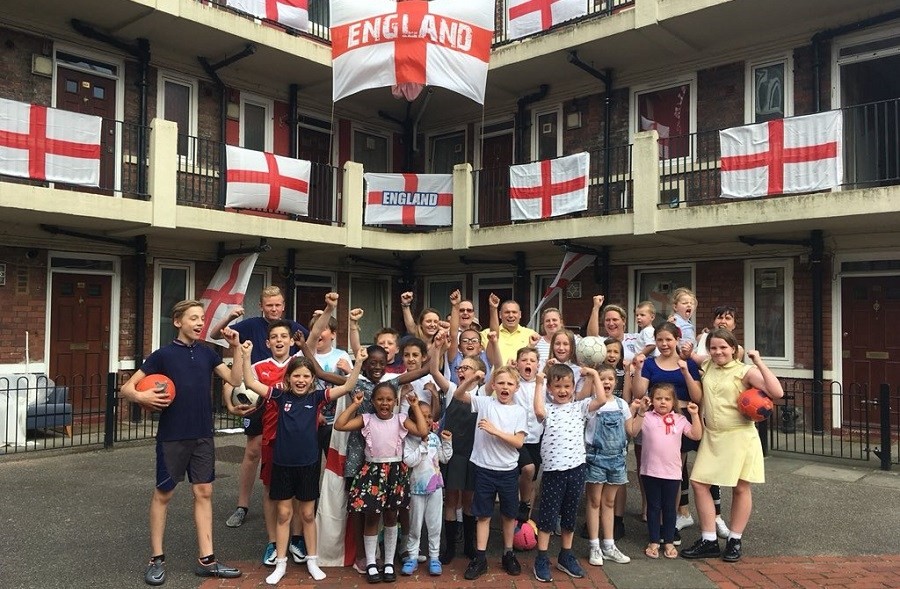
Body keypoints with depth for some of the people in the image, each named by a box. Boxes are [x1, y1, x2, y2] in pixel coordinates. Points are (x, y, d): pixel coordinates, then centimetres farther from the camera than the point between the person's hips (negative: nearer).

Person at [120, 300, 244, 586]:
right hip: (172, 436, -4)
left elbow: (235, 380, -2)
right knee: (163, 493, 7)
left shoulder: (207, 353, 5)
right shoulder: (163, 354, -6)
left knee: (204, 492, 6)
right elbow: (126, 388, -5)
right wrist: (140, 396, -26)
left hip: (203, 436, 4)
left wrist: (236, 348, -9)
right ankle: (156, 559, 20)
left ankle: (206, 560, 14)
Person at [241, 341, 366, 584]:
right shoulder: (281, 396, -3)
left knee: (308, 514, 12)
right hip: (283, 463, 0)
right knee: (284, 514, 10)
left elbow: (347, 387, -10)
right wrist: (246, 356, -17)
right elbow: (250, 383, -8)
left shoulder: (316, 397, -3)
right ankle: (280, 563, 21)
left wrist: (358, 363, -21)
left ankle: (312, 561, 25)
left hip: (308, 463, 0)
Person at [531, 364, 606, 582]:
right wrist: (538, 383, -17)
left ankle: (566, 556, 29)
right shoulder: (548, 409, -1)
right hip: (552, 470, -3)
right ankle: (542, 559, 15)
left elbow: (602, 400, -8)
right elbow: (539, 411, -24)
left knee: (570, 514, 15)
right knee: (548, 514, 5)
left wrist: (594, 374, -5)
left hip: (576, 468, 3)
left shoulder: (580, 407, 6)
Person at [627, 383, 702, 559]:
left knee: (669, 507, 11)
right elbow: (633, 432, -13)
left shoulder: (679, 419, 5)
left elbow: (696, 435, 0)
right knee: (653, 507, 9)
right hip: (650, 471, -1)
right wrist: (641, 411, -19)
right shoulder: (647, 417, -1)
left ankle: (669, 542, 22)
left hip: (672, 472, 1)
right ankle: (654, 542, 19)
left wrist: (695, 414, -7)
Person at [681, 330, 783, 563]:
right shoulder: (706, 367, 6)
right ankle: (709, 540, 12)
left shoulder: (745, 371, -10)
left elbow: (777, 393, -19)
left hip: (739, 436, -5)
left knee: (741, 488, 6)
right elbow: (698, 398, 8)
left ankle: (734, 541, 22)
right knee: (698, 483, 1)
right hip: (712, 436, 5)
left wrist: (759, 363, -21)